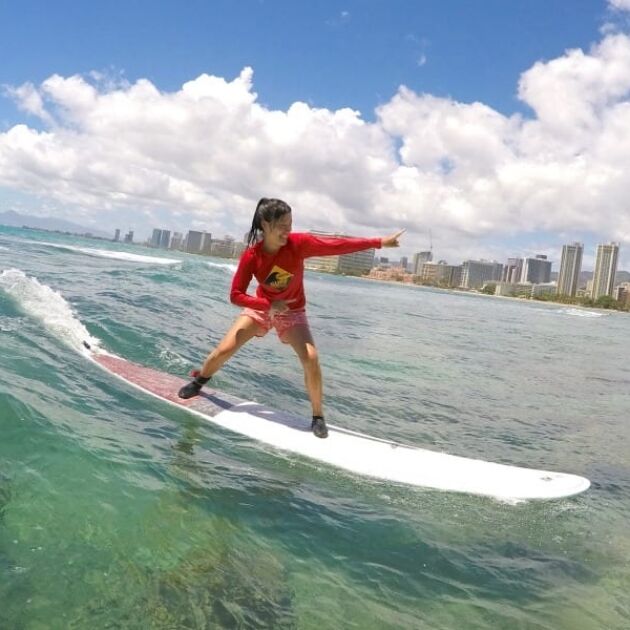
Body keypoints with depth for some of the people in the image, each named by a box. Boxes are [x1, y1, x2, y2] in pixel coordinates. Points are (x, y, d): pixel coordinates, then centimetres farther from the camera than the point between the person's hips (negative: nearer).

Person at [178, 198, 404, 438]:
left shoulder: (298, 243, -25)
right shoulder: (251, 256, -23)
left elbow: (338, 245, -27)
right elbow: (235, 295, -20)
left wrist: (380, 242, -31)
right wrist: (269, 305, -31)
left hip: (292, 311, 0)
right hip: (261, 307, 1)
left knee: (311, 359, -20)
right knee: (223, 350, -2)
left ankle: (318, 416, -2)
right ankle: (198, 381, 31)